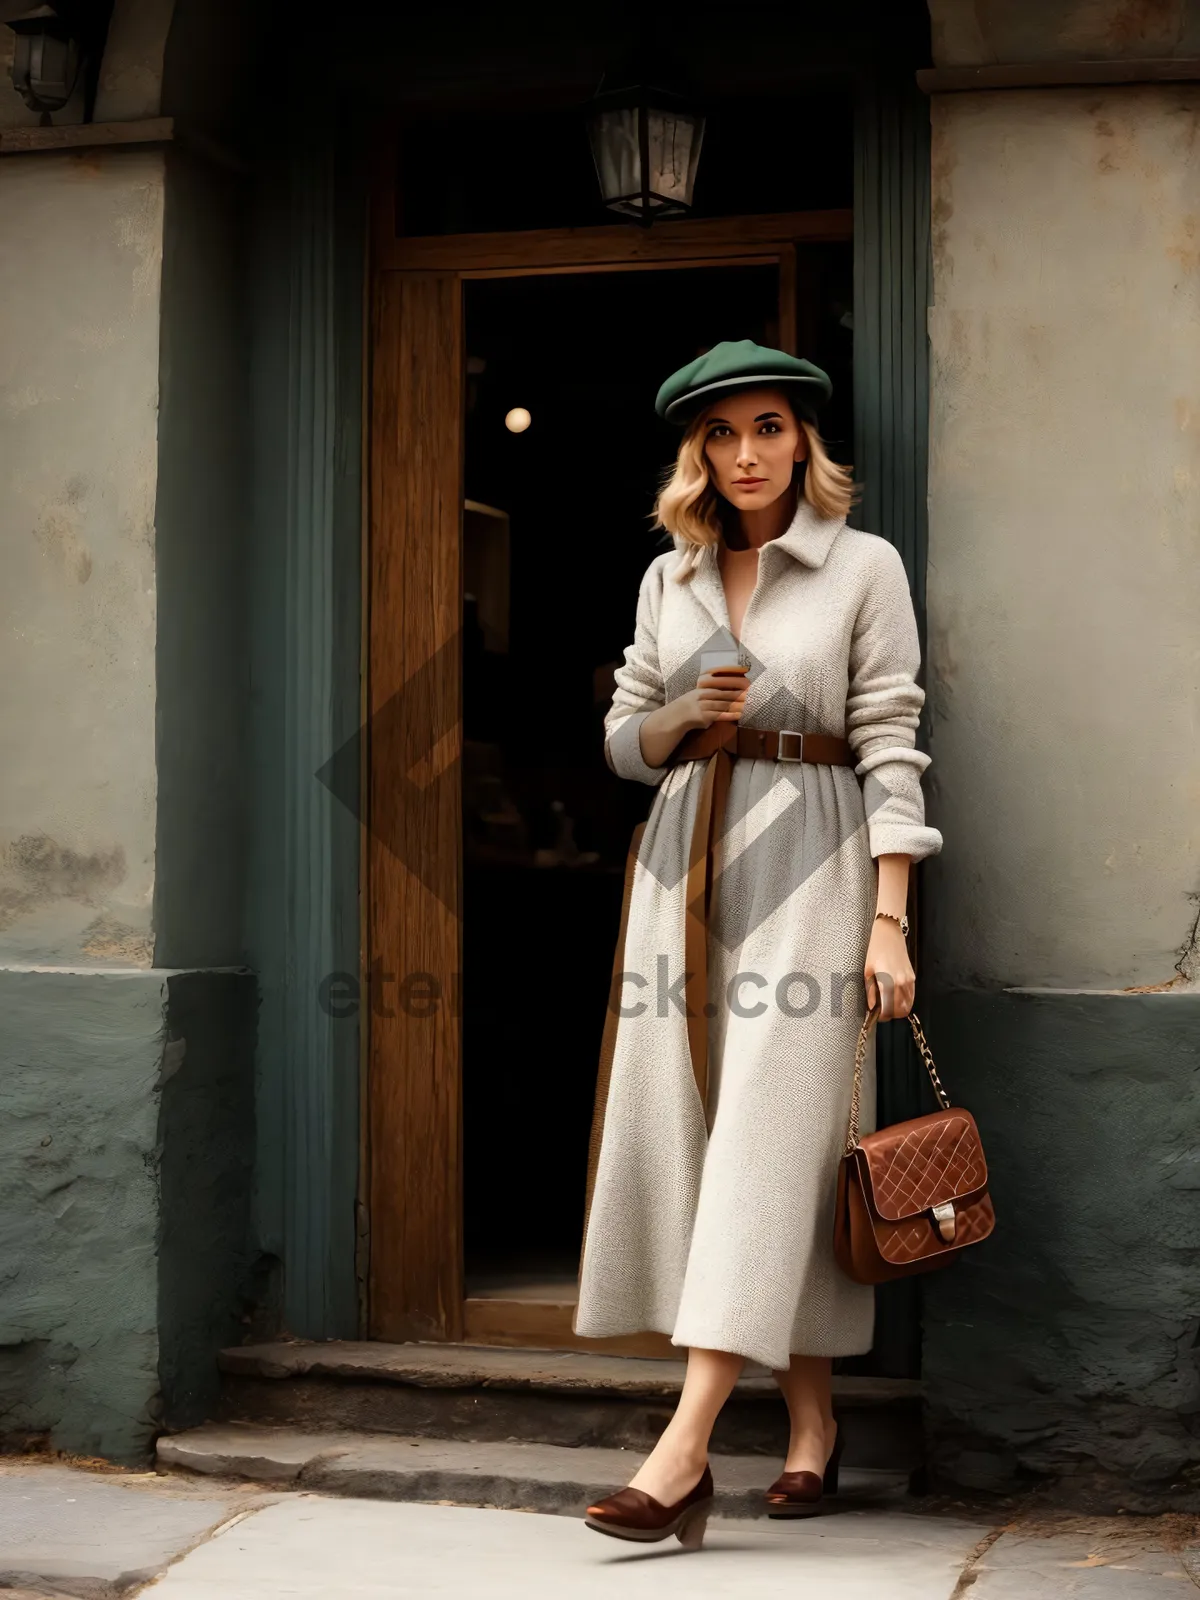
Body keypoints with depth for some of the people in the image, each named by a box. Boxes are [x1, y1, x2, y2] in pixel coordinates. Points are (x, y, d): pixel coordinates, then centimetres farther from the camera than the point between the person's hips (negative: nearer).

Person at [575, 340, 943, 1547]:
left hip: (809, 857, -5)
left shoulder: (864, 567, 0)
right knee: (676, 1121, 2)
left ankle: (685, 1450, -15)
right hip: (686, 856, 5)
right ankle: (810, 1422, 14)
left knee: (768, 1133, -11)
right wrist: (683, 714, -5)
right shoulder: (670, 579, 13)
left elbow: (890, 748, -4)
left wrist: (890, 920, -11)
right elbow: (625, 742, 18)